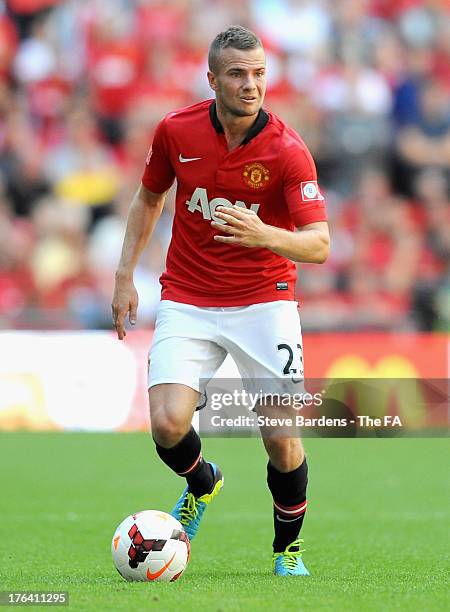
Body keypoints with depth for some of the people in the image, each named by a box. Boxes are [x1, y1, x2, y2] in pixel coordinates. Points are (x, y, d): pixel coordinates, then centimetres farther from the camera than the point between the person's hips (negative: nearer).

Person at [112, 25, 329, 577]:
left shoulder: (286, 149, -15)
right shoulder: (176, 131, -6)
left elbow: (319, 245, -19)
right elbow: (149, 198, 13)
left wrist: (264, 234, -38)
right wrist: (125, 275, 7)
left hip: (264, 302, -2)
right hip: (186, 300, 2)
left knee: (282, 441, -8)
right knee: (168, 424, -16)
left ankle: (288, 548, 19)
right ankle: (202, 484, 20)